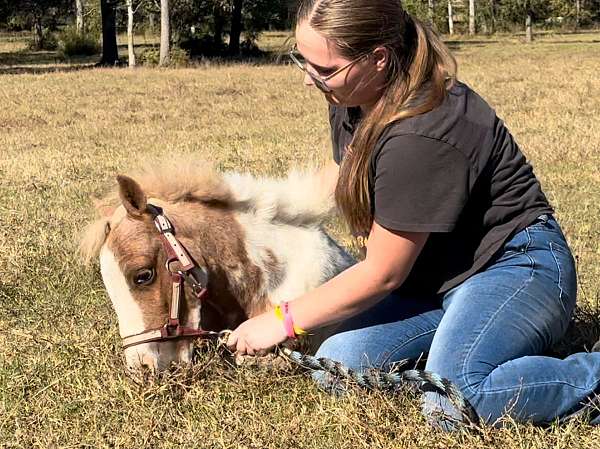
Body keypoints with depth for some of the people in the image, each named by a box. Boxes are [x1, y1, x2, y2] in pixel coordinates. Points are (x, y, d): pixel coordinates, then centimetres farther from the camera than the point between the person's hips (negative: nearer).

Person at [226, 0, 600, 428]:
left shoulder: (421, 136, -30)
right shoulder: (349, 99, -2)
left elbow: (382, 274, -21)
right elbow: (343, 170, 23)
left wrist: (283, 321, -10)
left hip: (513, 263, -9)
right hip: (433, 273, 9)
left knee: (452, 403, -32)